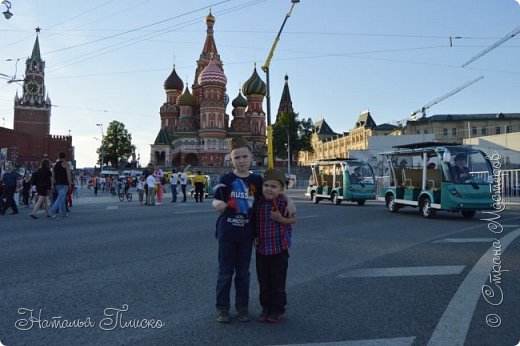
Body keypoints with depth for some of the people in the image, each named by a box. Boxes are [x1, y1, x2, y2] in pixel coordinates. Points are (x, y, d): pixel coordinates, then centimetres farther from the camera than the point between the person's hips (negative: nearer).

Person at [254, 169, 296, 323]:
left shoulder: (284, 203, -11)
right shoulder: (258, 203, 1)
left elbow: (293, 219, -5)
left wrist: (281, 219, -21)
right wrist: (255, 236, 0)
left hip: (279, 248, -4)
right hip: (261, 248, 4)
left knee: (278, 282, 6)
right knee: (263, 282, 12)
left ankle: (278, 310, 21)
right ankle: (266, 309, 27)